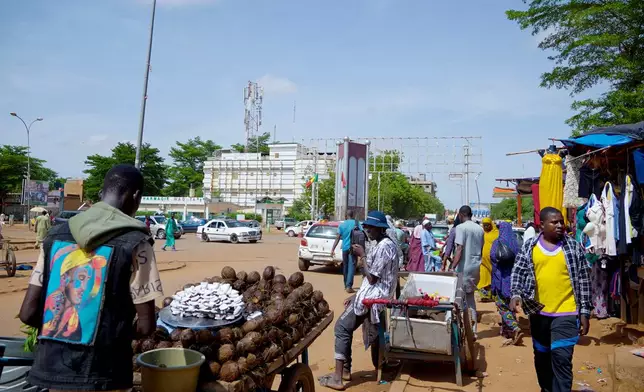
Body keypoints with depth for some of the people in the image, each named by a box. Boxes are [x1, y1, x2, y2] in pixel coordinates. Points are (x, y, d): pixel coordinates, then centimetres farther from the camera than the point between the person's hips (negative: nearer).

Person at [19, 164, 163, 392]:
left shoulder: (56, 235, 1)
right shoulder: (134, 243, -13)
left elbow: (28, 313, 1)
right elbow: (146, 326, -12)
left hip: (52, 367, 5)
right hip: (101, 372, -4)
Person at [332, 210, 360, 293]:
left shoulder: (342, 225, 5)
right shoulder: (356, 223, 1)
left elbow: (338, 238, 0)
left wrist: (333, 249, 1)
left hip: (345, 248, 3)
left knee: (345, 266, 15)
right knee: (351, 266, -6)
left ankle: (346, 285, 26)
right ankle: (349, 286, -17)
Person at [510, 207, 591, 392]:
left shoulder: (574, 247, -1)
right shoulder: (530, 247, 1)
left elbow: (583, 280, 1)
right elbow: (518, 272, 0)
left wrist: (585, 312, -1)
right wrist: (516, 294, -18)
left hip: (566, 313, -2)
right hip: (538, 312, 2)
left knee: (561, 358, -8)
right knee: (541, 357, 16)